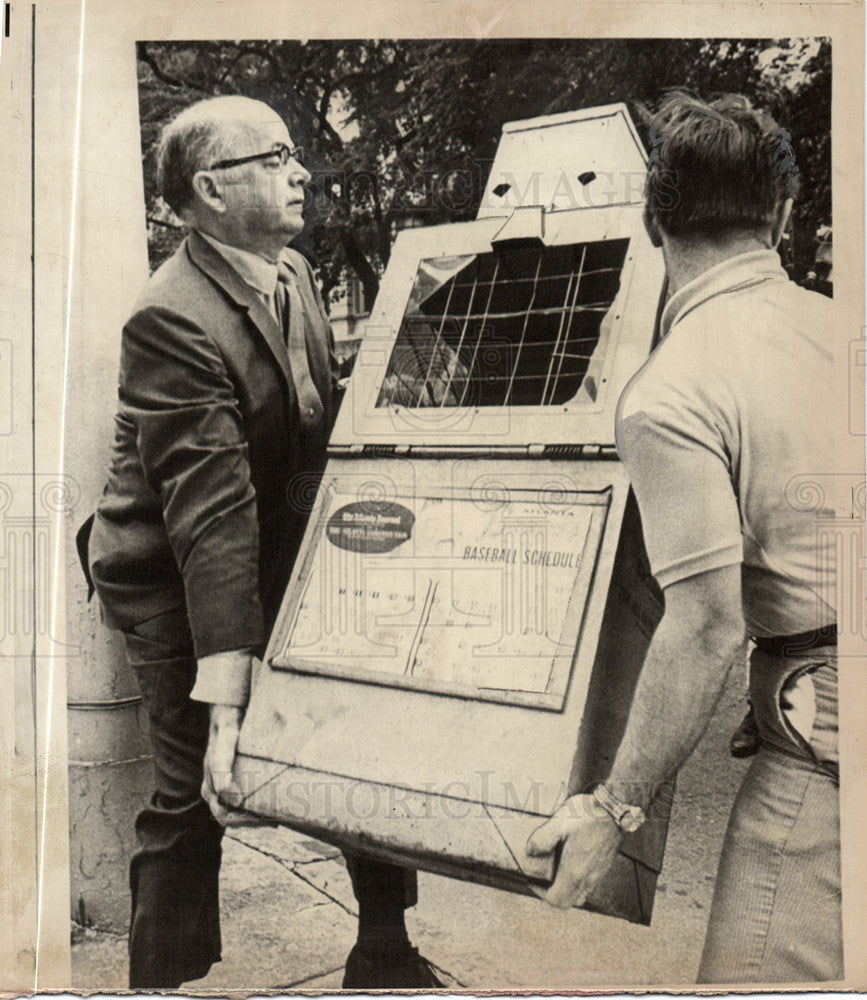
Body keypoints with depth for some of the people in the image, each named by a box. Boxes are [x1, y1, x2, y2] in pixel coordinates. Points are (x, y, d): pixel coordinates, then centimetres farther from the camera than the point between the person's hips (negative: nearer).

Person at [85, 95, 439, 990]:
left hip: (283, 567, 8)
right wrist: (225, 710, -33)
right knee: (193, 801, 1)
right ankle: (163, 982, 27)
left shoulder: (294, 272, 1)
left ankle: (383, 955, 32)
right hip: (175, 590, -7)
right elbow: (210, 520, -31)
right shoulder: (172, 321, -25)